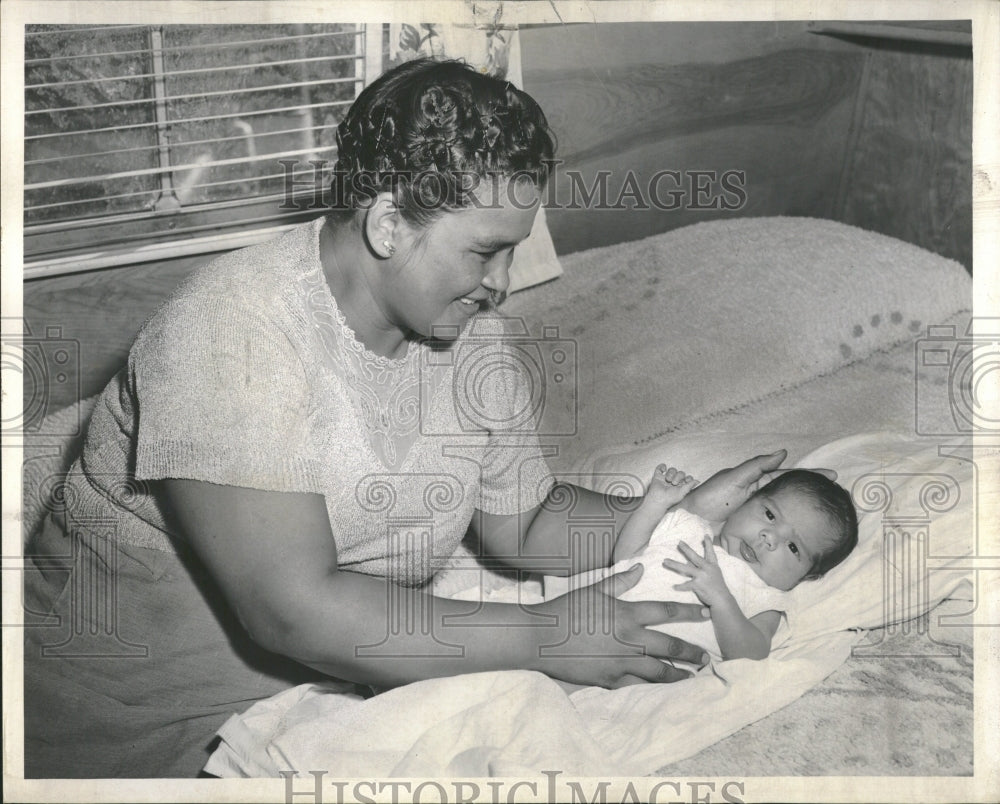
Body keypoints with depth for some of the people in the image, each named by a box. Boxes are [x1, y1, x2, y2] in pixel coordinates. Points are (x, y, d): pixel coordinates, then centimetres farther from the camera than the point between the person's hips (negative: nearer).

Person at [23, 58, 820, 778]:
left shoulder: (469, 334, -2)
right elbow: (292, 609, -30)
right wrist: (544, 638, -27)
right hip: (130, 711, -5)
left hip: (341, 673, 6)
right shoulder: (238, 330, -26)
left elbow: (521, 524, 6)